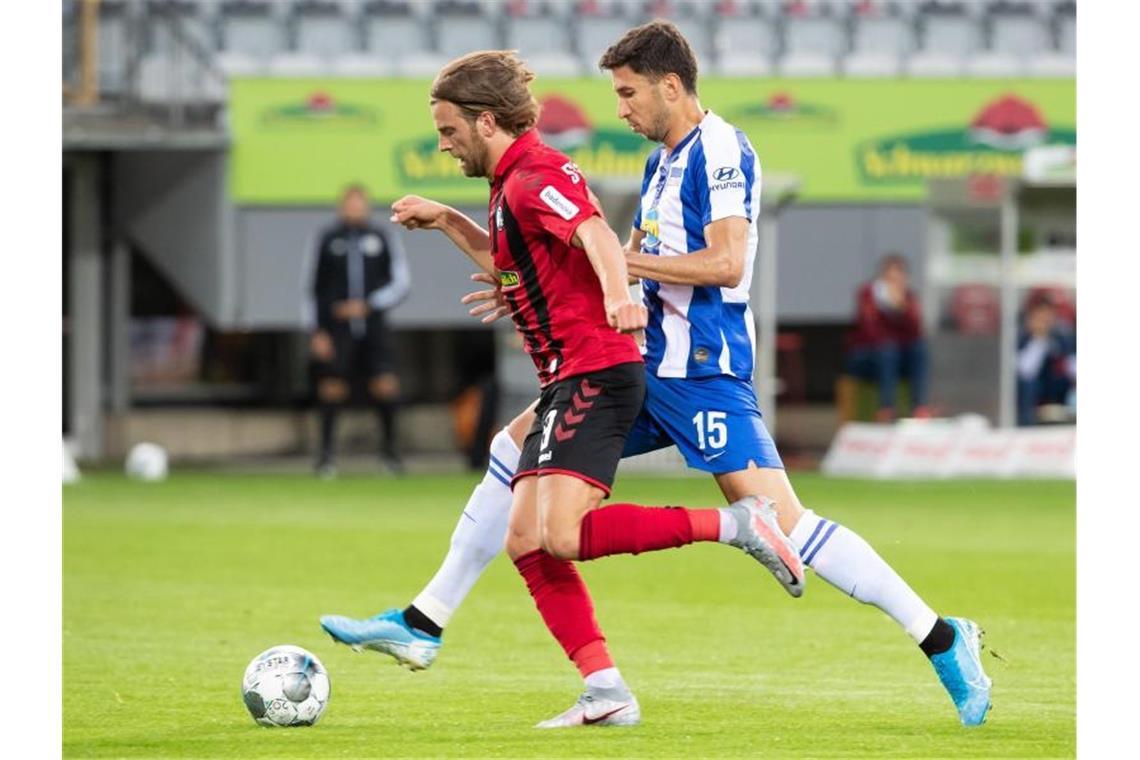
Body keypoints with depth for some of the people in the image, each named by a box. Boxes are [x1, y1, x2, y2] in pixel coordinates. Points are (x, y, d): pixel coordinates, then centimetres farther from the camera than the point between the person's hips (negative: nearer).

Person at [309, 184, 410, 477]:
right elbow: (313, 288, 10)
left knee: (386, 384, -12)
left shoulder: (383, 238, 8)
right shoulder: (328, 239, 9)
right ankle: (327, 453, 9)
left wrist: (369, 305, -8)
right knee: (332, 387, -5)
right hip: (337, 329, 0)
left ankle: (389, 447, 4)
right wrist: (317, 331, 2)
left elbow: (401, 282, 6)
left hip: (373, 325, 0)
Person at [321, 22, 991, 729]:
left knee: (783, 521, -17)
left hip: (703, 371, -10)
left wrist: (620, 258, -17)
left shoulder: (721, 152, -12)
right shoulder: (662, 162, 17)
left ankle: (941, 637, -9)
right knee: (514, 449, 9)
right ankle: (422, 626, 14)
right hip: (648, 362, 10)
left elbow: (725, 263, -22)